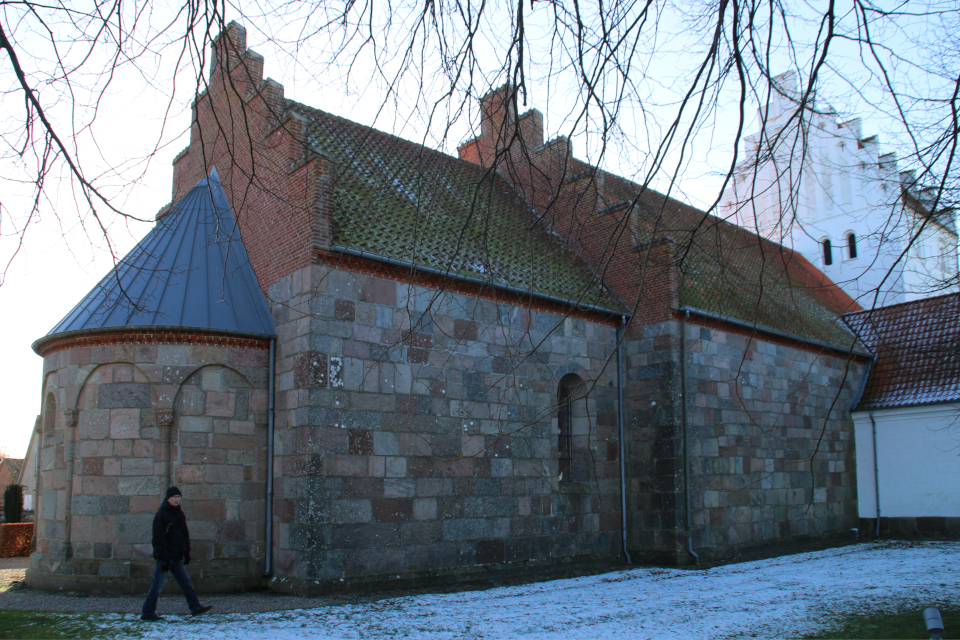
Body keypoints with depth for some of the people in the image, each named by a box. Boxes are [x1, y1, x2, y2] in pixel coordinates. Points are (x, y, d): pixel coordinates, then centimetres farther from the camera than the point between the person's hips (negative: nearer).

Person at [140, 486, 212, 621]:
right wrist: (163, 558, -20)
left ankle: (195, 607, 14)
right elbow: (158, 538, -16)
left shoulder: (179, 514, 13)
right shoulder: (161, 514, -12)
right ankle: (147, 612, 6)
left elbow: (185, 534, 20)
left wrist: (186, 553, 16)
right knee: (158, 585, -3)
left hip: (176, 557, 8)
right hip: (165, 557, -8)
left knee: (185, 581, 10)